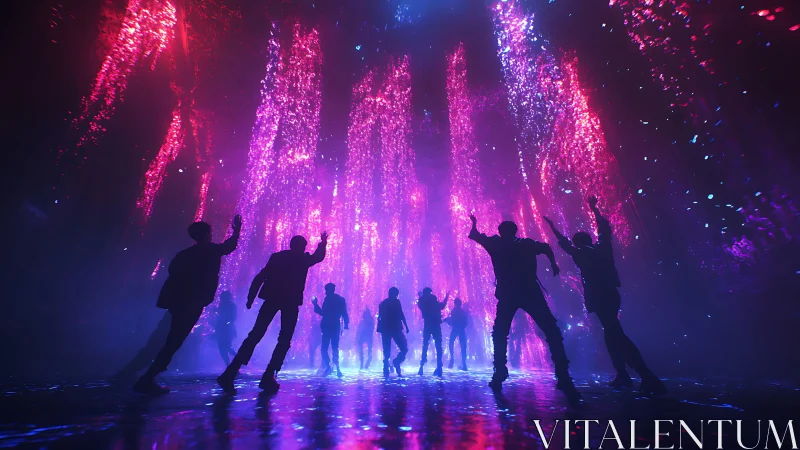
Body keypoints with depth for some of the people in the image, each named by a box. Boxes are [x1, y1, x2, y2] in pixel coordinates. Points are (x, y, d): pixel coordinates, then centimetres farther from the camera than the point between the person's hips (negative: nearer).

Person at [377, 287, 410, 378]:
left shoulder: (382, 303, 14)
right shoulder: (396, 302, -3)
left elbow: (380, 317, 16)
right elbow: (401, 315, -9)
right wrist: (406, 326, -5)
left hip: (385, 329, 6)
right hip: (395, 328, -6)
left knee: (386, 351, 9)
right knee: (404, 348, 4)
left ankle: (386, 371, 4)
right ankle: (396, 362, -14)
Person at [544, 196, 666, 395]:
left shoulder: (580, 254, -5)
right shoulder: (603, 248, 9)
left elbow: (564, 243, 9)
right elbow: (605, 228, 23)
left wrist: (552, 226, 19)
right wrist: (594, 209, 32)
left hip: (599, 298, -7)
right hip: (611, 295, 7)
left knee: (615, 335, -11)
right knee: (613, 334, 17)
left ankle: (648, 378, -19)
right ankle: (622, 375, 19)